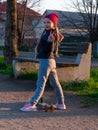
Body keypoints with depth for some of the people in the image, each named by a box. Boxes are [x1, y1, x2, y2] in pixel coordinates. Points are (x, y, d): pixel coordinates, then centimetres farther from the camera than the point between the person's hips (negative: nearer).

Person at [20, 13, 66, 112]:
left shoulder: (51, 34, -16)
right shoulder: (47, 32, 11)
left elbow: (50, 49, -16)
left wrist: (50, 41, -28)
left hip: (46, 60, -10)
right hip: (50, 60, 10)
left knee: (40, 83, -9)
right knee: (55, 83, 14)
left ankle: (32, 104, -6)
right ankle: (61, 103, 22)